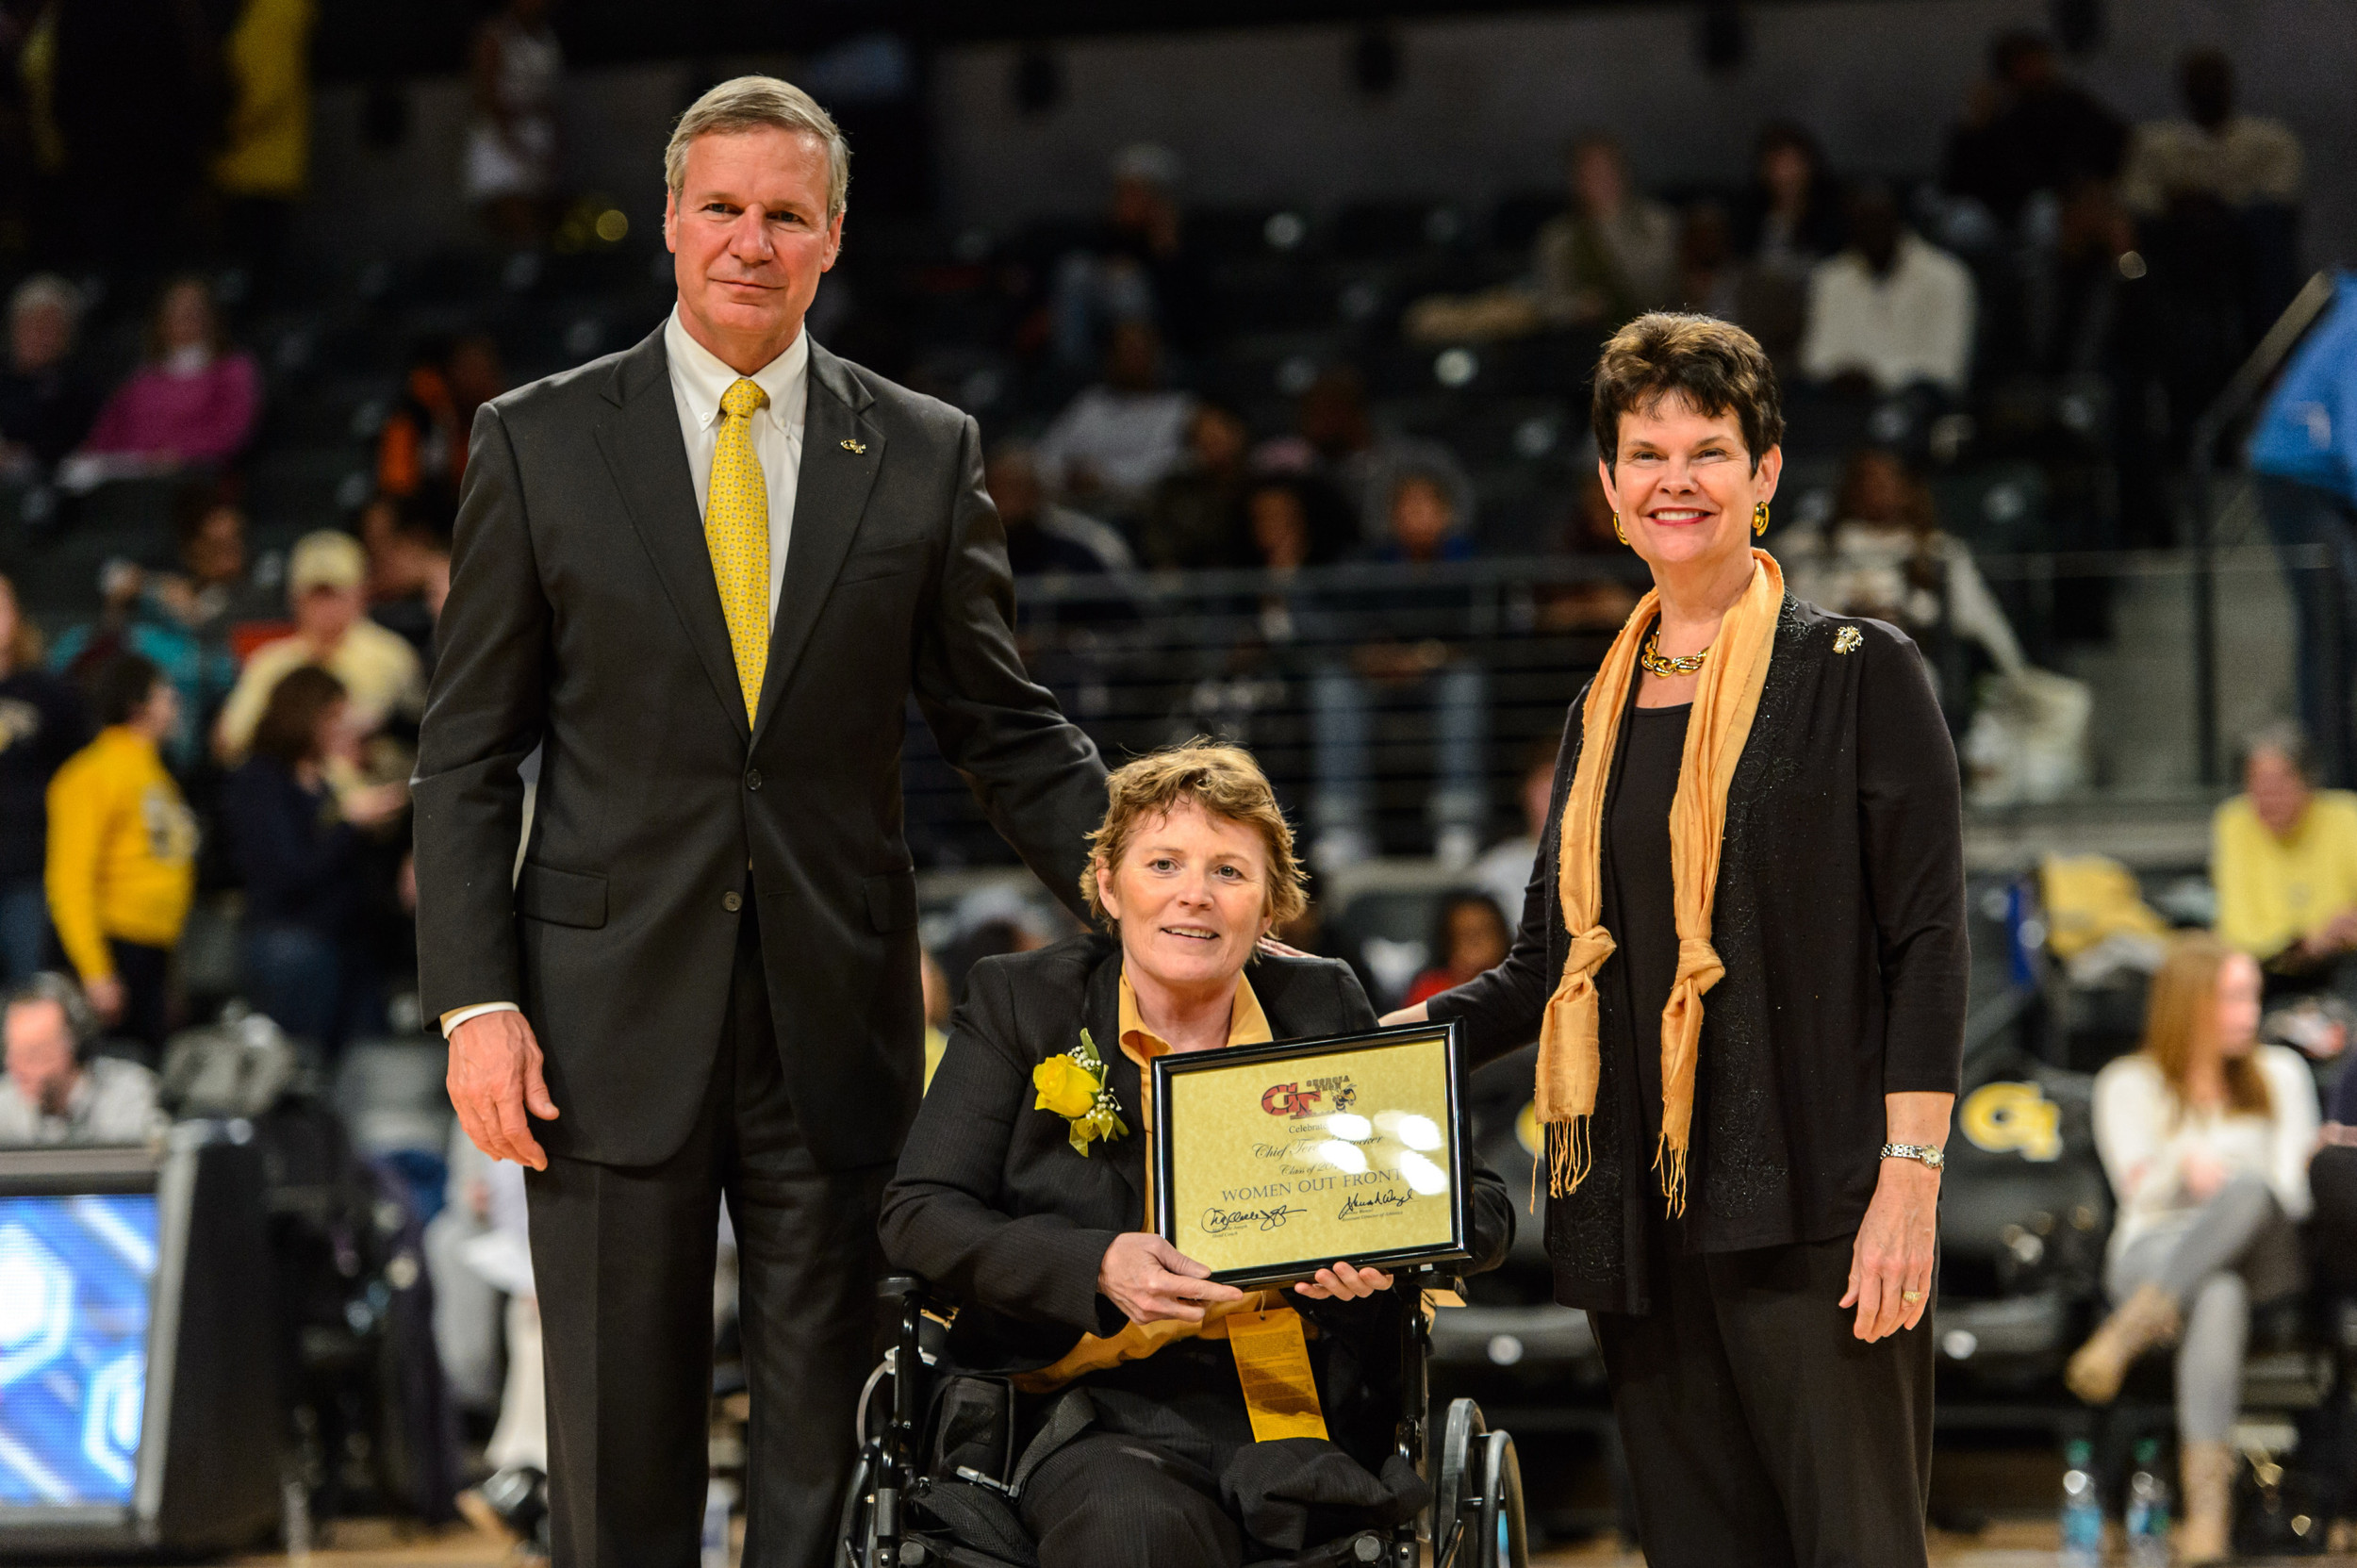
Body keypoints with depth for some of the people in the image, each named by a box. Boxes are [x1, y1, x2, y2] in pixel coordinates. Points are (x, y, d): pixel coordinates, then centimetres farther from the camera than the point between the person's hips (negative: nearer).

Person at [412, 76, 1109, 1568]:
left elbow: (1003, 725, 9)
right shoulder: (540, 441, 3)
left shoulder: (924, 454, 5)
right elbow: (467, 754, 3)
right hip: (613, 1016, -1)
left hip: (835, 1019, 1)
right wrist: (475, 1000, -6)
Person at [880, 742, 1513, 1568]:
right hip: (1102, 1417, -2)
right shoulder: (1019, 1002, 8)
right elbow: (917, 1212, 0)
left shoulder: (1324, 1005, 13)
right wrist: (1098, 1266, -17)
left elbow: (1483, 1205, 13)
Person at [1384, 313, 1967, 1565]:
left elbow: (1927, 941, -5)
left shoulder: (1856, 672, 1)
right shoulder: (1604, 709, 17)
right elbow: (1550, 964, 20)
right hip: (1639, 1214, 6)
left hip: (1807, 1205, -5)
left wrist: (1910, 1181, -14)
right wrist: (1407, 1036, 2)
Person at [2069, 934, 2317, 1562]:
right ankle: (2207, 1506, -57)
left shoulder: (2280, 1074, 21)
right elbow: (2138, 1192, 2)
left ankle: (2124, 1337, -49)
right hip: (2155, 1250, -1)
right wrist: (2183, 1163, -20)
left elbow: (2293, 1191, 10)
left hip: (2259, 1256, 2)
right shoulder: (2130, 1084, 15)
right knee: (2218, 1298, -44)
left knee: (2249, 1191, -40)